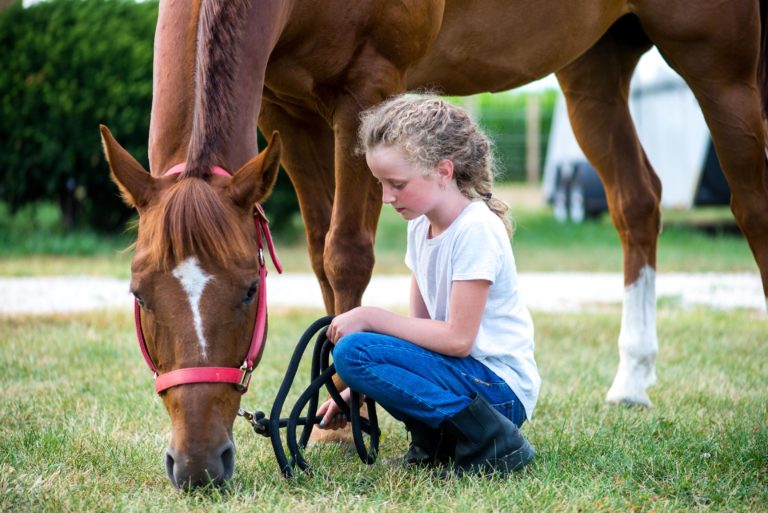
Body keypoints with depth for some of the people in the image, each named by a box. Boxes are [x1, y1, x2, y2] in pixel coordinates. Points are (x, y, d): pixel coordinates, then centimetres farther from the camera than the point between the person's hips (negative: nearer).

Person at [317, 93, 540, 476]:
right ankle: (435, 441, 10)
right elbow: (420, 325, 12)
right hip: (465, 372, 9)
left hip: (501, 387, -9)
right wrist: (361, 387, 3)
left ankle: (492, 440, -16)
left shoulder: (476, 230, -18)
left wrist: (371, 317, -18)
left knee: (354, 352, -23)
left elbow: (457, 338, -22)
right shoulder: (420, 227, 9)